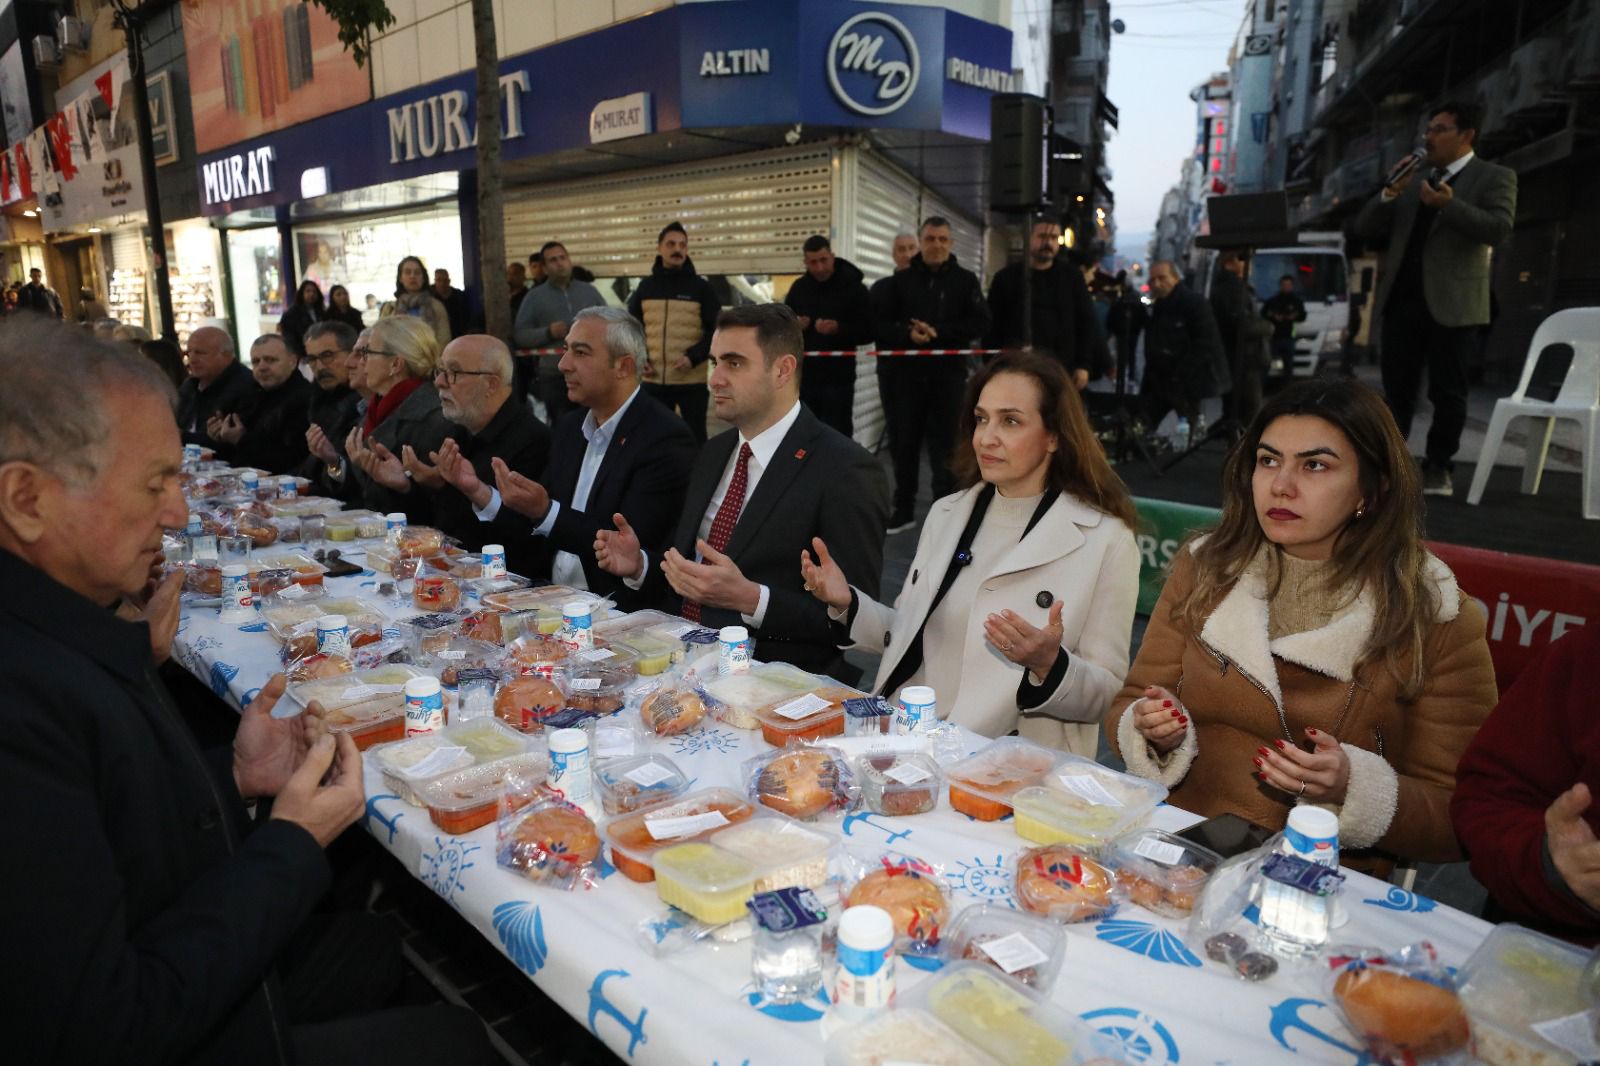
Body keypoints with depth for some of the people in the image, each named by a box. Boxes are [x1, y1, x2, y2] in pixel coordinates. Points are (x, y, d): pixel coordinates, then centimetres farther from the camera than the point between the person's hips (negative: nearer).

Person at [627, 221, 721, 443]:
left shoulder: (701, 287, 1)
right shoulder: (645, 287, 9)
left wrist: (693, 357, -16)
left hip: (692, 381, -3)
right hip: (654, 380, 3)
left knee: (696, 436, 5)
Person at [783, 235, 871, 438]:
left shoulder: (853, 288, -4)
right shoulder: (798, 287, 8)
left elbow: (868, 332, -7)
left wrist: (839, 329, -24)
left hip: (838, 378, -4)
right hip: (804, 376, 4)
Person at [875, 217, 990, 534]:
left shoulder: (965, 280, 4)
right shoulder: (901, 280, 8)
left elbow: (980, 323, -4)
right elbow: (882, 325, 5)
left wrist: (939, 332, -15)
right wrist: (907, 334, -15)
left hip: (948, 374, -2)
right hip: (907, 374, 2)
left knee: (945, 447, 1)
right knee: (904, 444, 7)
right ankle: (904, 510, 18)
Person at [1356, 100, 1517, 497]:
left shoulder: (1494, 177, 3)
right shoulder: (1412, 182, 18)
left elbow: (1499, 229, -12)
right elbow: (1366, 228, 11)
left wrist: (1450, 205, -22)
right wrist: (1389, 194, -5)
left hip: (1452, 301, -4)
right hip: (1401, 298, 5)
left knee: (1447, 391, 1)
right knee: (1396, 390, 5)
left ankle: (1438, 468, 7)